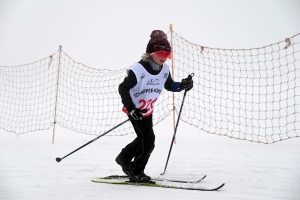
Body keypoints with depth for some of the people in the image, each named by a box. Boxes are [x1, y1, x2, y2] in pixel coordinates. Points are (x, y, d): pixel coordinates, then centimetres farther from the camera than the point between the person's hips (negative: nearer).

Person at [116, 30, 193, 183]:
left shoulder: (165, 69, -6)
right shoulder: (138, 69, -26)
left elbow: (169, 86, 9)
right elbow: (123, 88, -21)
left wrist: (182, 85, -10)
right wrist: (130, 108, -29)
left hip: (148, 110, 7)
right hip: (135, 110, -7)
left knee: (143, 138, 18)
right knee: (149, 139, -12)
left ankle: (124, 158, 42)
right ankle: (136, 173, 3)